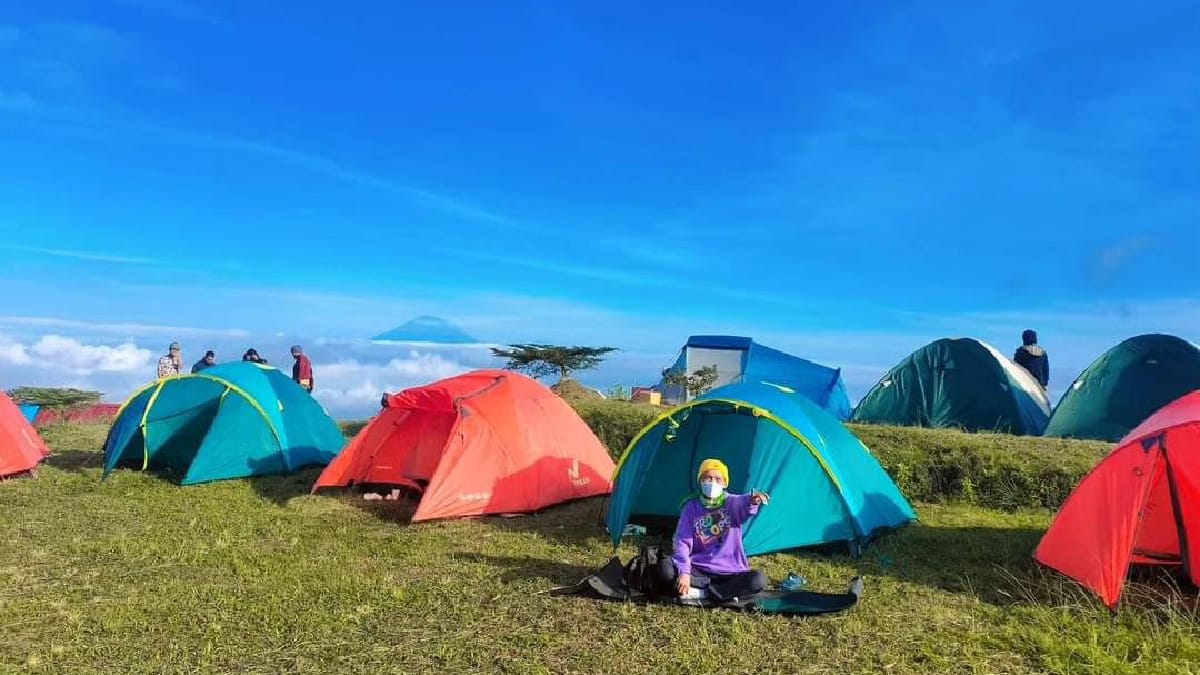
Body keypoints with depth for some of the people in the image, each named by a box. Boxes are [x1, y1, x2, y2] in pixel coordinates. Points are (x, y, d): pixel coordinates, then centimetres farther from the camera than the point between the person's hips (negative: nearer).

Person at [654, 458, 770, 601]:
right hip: (697, 570, 0)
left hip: (729, 572, 0)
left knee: (758, 580, -29)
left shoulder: (732, 503, -2)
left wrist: (752, 500, -53)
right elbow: (682, 542, -8)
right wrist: (684, 571, -25)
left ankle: (702, 593, -21)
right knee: (664, 567, -27)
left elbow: (744, 503, -27)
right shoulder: (691, 507, 1)